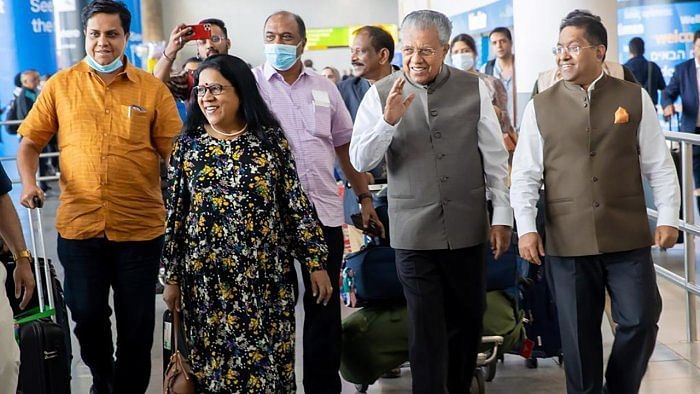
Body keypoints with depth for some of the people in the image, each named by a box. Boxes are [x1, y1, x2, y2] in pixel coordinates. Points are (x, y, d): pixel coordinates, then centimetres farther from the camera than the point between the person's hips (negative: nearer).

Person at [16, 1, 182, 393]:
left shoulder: (153, 88, 0)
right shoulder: (60, 85, 3)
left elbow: (174, 152, 0)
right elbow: (31, 142, 8)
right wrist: (29, 183, -9)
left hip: (140, 228, -1)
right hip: (78, 226, 1)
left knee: (137, 323, 8)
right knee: (87, 315, 10)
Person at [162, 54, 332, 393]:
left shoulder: (271, 139, 0)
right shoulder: (187, 145, 2)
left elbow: (297, 205, 1)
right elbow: (175, 215, 5)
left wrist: (316, 262, -1)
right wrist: (172, 277, 4)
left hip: (267, 275, -1)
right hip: (207, 279, 1)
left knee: (268, 363, 3)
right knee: (215, 364, 6)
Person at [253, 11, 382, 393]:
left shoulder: (325, 88, 10)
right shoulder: (250, 83, 1)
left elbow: (345, 147, 15)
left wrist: (364, 196, 12)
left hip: (324, 214, 3)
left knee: (325, 309, 9)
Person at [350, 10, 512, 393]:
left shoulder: (473, 88, 0)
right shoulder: (381, 94, -3)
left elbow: (495, 157, 5)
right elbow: (360, 161, -6)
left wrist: (502, 216, 3)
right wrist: (388, 121, -22)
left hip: (467, 227, 2)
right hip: (414, 231, -2)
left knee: (468, 319, 14)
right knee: (427, 326, 2)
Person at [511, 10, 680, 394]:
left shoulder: (635, 98, 3)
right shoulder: (540, 107, 3)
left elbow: (658, 164, 4)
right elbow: (525, 175, 2)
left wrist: (668, 217, -3)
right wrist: (526, 228, -7)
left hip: (628, 236, 0)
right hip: (567, 240, 0)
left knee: (639, 321, 1)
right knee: (578, 333, 7)